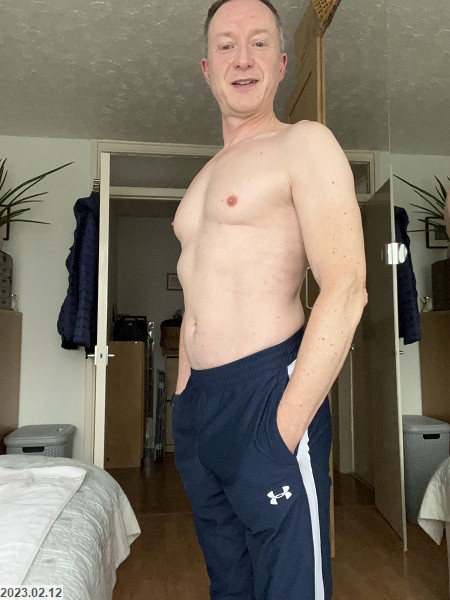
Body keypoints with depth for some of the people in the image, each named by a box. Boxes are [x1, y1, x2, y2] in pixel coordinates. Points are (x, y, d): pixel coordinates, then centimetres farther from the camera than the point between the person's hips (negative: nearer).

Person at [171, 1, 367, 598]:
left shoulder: (305, 143, -4)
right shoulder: (206, 174, 19)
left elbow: (346, 290, -15)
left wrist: (286, 426, -18)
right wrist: (183, 395, 15)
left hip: (266, 392, -7)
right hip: (195, 401, 8)